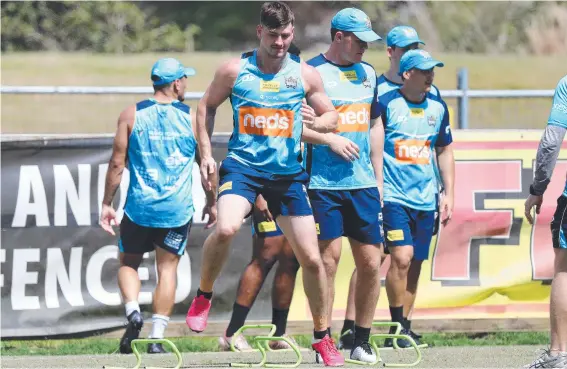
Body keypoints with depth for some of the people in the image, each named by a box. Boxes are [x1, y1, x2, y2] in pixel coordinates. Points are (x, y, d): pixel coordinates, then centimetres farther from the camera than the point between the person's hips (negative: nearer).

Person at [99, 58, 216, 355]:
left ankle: (133, 312, -10)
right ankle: (157, 338, 1)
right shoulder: (191, 118, 1)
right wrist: (211, 203, 19)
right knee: (167, 268, 7)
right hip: (178, 209, 0)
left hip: (139, 207, 0)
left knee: (128, 263, 16)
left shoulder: (131, 115, -1)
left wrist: (106, 204, 5)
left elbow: (117, 163, -2)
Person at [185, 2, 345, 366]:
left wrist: (320, 122, -13)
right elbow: (207, 106, 12)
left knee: (311, 258, 2)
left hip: (288, 172, 2)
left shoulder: (305, 73, 2)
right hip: (243, 165, -2)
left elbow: (332, 116, 11)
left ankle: (322, 337, 18)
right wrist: (206, 154, 3)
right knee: (226, 228, -31)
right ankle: (204, 296, -4)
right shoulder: (235, 70, -1)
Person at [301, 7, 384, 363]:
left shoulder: (368, 73, 14)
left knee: (371, 262, 2)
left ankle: (362, 342, 13)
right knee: (329, 258, -6)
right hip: (324, 183, -5)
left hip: (363, 184, 5)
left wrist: (378, 179, 17)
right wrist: (330, 139, -15)